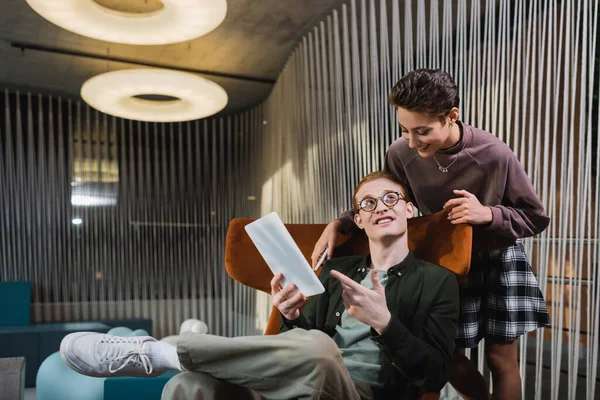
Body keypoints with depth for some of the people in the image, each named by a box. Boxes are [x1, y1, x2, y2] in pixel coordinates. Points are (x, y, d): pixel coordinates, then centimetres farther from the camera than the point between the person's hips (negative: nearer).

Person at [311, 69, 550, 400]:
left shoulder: (494, 155, -26)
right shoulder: (401, 154, -20)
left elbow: (536, 218, -12)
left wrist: (488, 214, -30)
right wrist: (339, 224, -17)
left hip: (498, 260, -2)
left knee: (500, 358, 6)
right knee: (448, 356, 7)